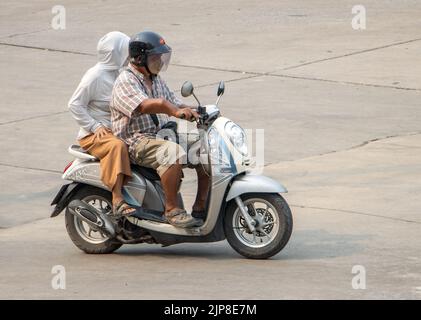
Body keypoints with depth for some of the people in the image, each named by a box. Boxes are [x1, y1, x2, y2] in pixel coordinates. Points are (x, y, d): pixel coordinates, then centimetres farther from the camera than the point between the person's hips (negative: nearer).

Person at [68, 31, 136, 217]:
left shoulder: (118, 74, 15)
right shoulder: (95, 76, -11)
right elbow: (75, 105, -12)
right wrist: (95, 126, -17)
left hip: (117, 130, 8)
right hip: (94, 135, -8)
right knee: (117, 146, -36)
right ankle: (117, 201, -43)